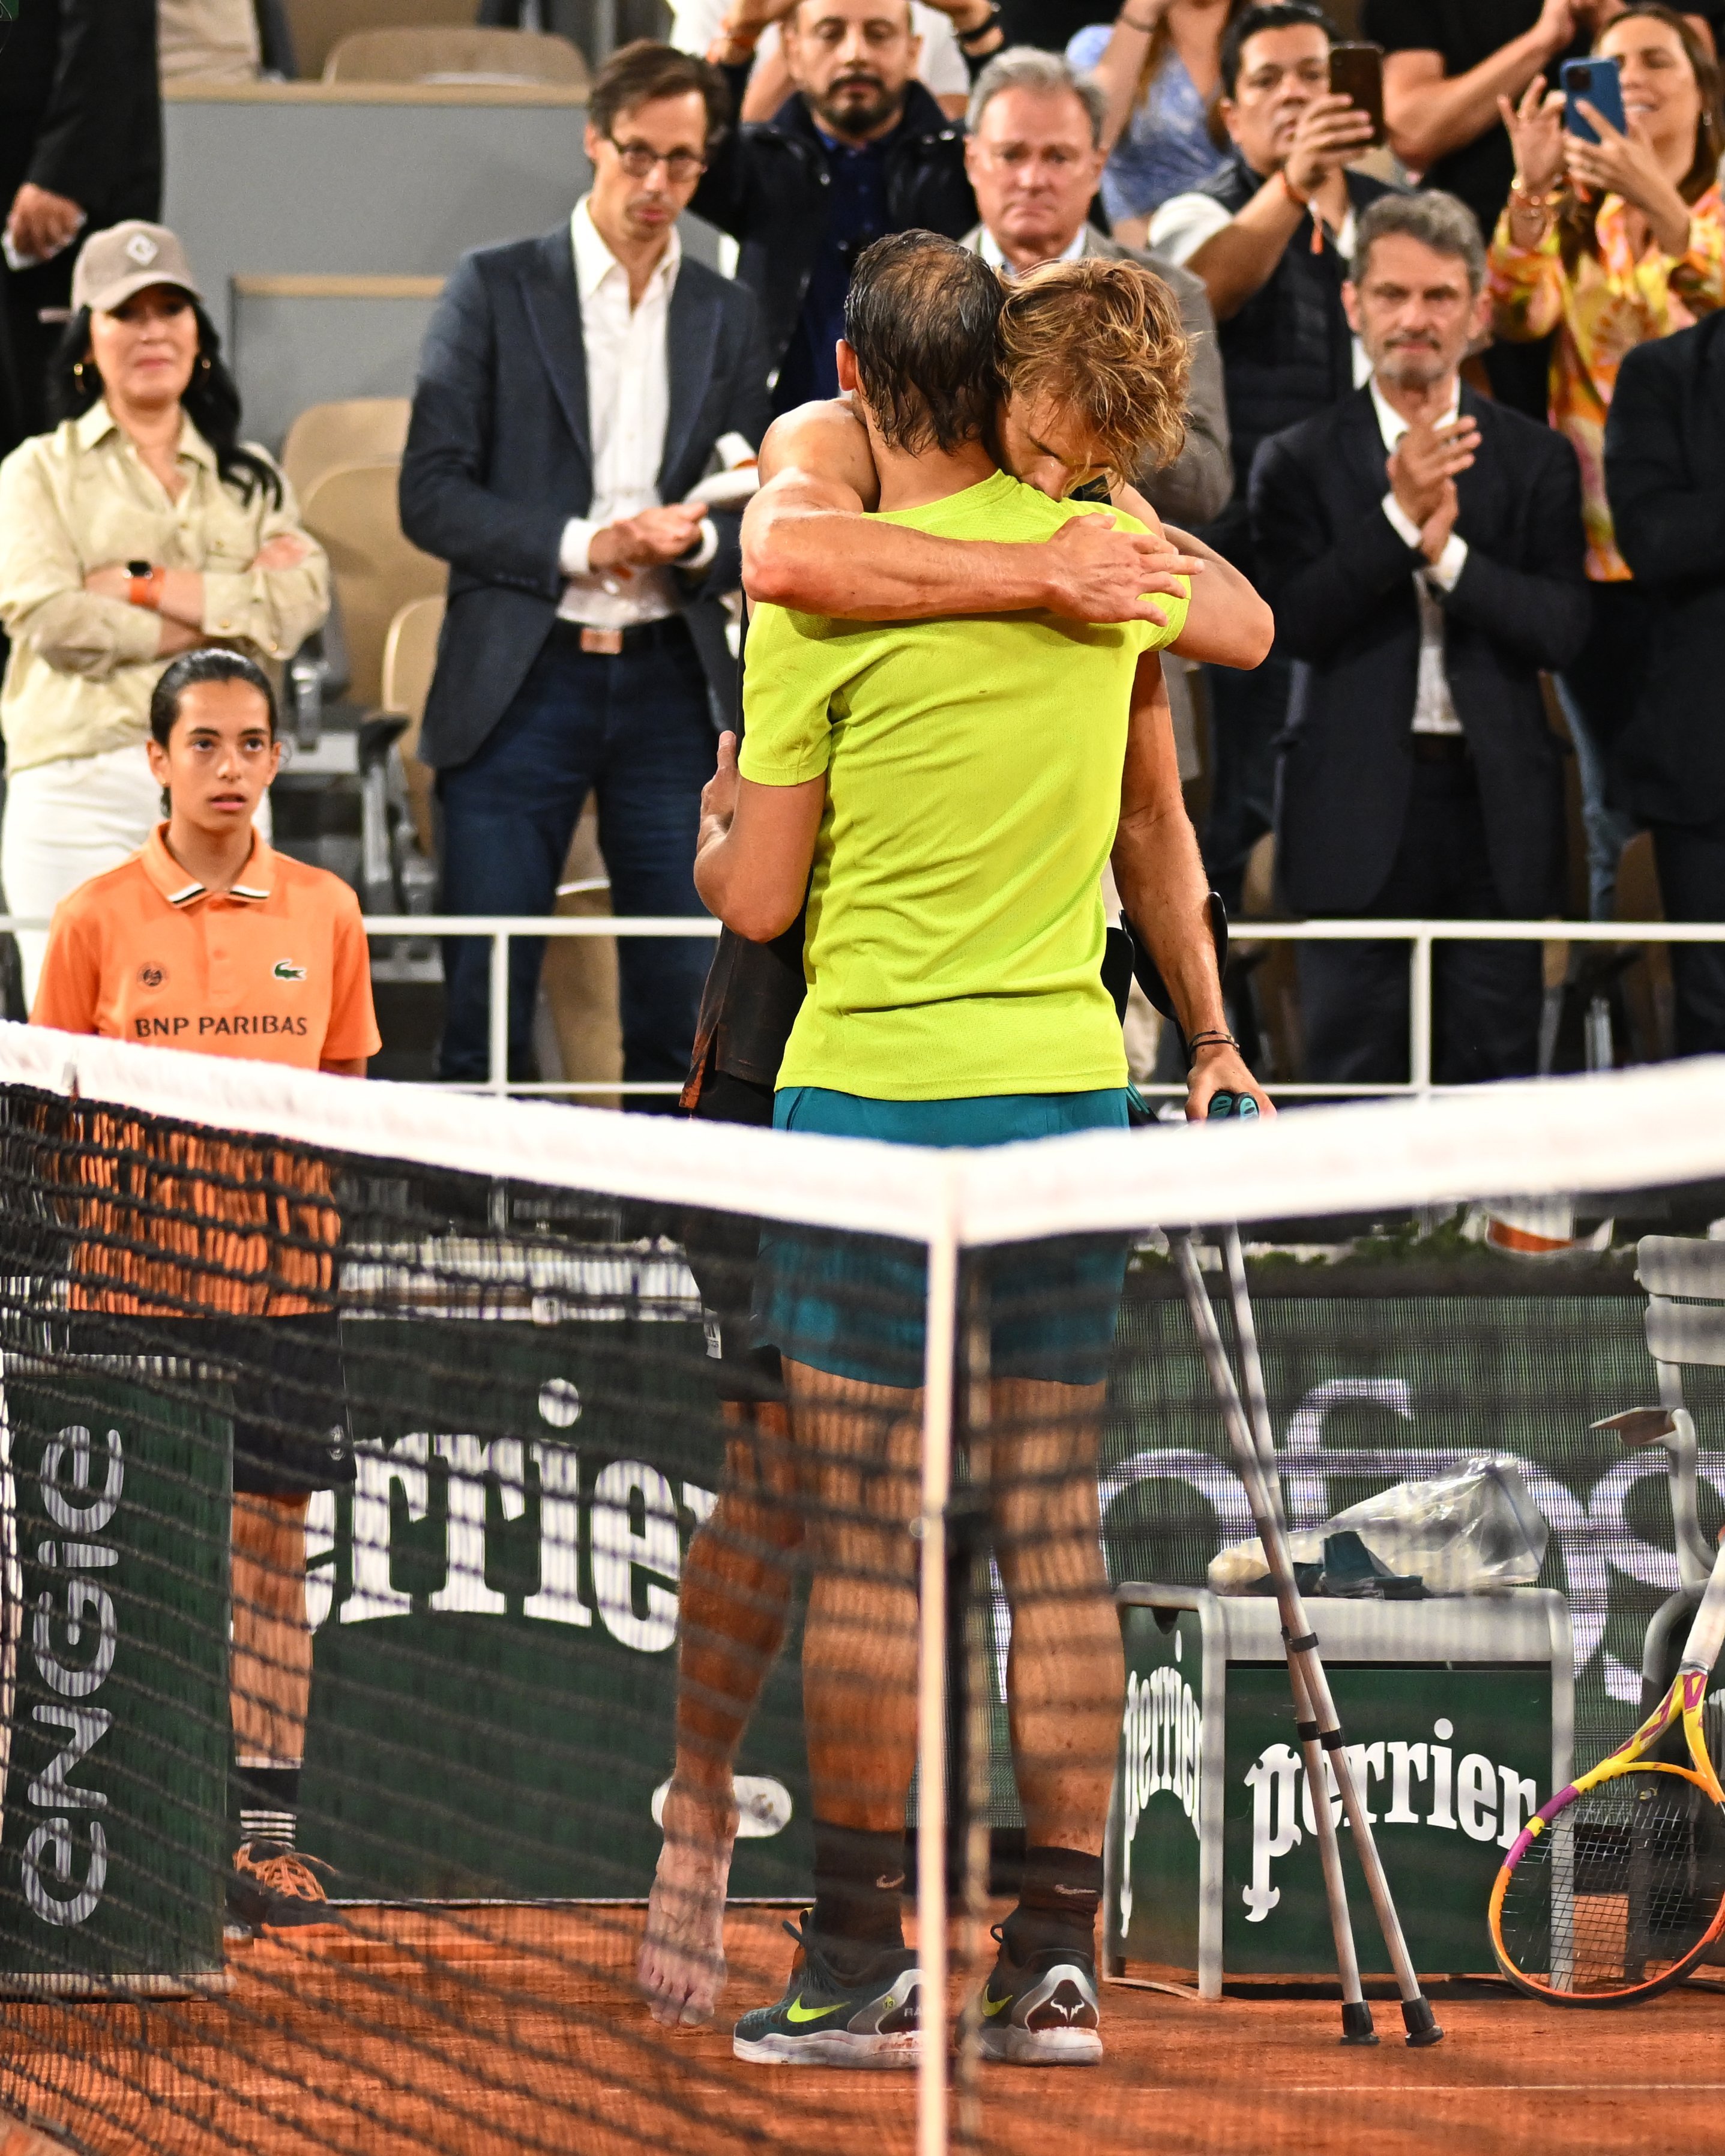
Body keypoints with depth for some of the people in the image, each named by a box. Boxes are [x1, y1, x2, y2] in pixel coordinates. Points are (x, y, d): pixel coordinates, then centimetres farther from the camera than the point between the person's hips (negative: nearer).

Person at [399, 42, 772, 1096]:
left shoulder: (727, 314, 12)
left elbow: (760, 518, 14)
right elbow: (432, 495, -3)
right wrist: (586, 546, -13)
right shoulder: (495, 289, 3)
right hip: (519, 682, -3)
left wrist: (699, 540, -9)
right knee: (486, 1006, -4)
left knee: (685, 1003, 0)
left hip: (670, 681, 3)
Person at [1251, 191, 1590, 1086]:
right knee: (1355, 1076, 0)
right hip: (1359, 806, -1)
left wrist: (1449, 551, -14)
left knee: (1495, 1073, 2)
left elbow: (1562, 631, -2)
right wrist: (1400, 515, -17)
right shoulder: (1299, 463, 5)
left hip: (1493, 803, 1)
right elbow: (1297, 623, -9)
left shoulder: (1534, 459, 9)